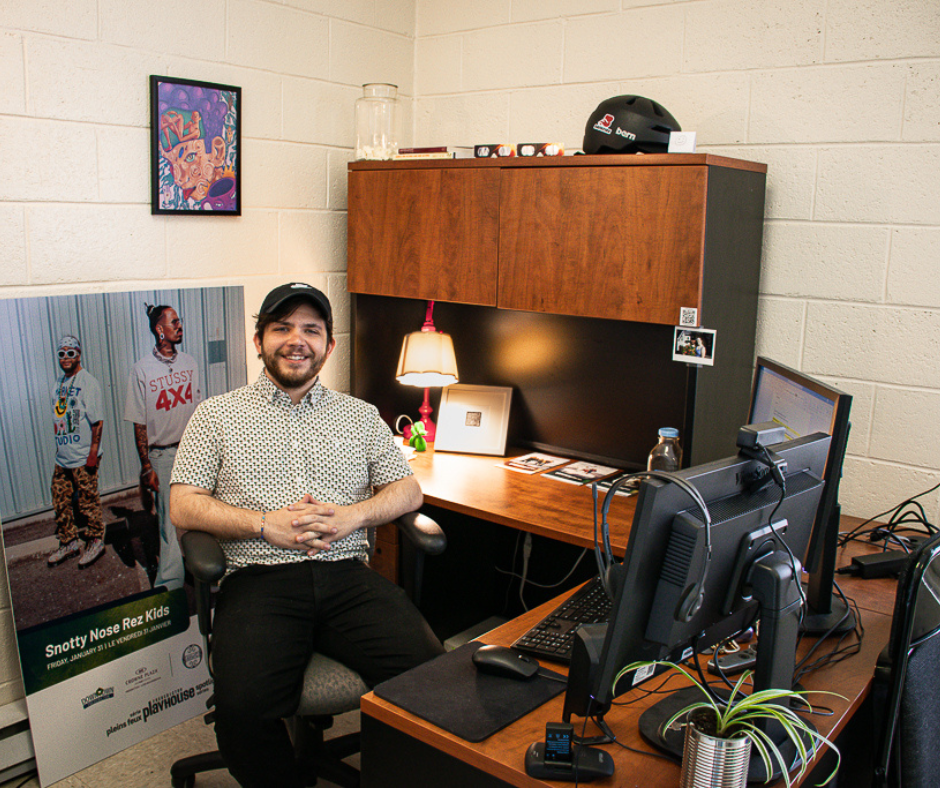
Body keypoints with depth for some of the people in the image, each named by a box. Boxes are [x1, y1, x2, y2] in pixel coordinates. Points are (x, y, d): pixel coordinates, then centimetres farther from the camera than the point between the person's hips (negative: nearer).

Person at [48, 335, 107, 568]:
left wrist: (93, 453, -18)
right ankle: (68, 542, 27)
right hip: (62, 457, 7)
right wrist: (59, 446, 16)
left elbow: (98, 421, -15)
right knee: (60, 501, 13)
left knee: (88, 501, 2)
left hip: (83, 458, -7)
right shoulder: (59, 382, 12)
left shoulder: (88, 382, -12)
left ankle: (96, 541, 17)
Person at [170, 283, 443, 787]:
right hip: (260, 580, -1)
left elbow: (408, 491, 15)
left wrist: (353, 515, -5)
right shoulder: (217, 415, 13)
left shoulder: (360, 415, 19)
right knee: (243, 707, -28)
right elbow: (183, 506, 6)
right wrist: (265, 524, -8)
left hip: (347, 576, 2)